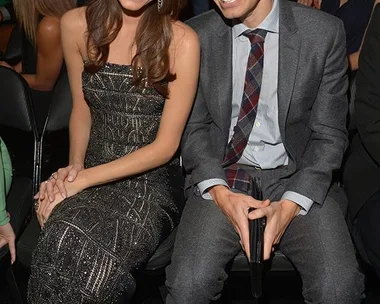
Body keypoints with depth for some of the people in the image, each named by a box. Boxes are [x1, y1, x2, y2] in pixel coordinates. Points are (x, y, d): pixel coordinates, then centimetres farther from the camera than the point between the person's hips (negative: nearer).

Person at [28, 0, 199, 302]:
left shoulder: (182, 41, -11)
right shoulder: (76, 25, 0)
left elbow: (165, 145, -9)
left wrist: (83, 179, -14)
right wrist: (74, 166, -4)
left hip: (153, 178, -2)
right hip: (92, 172, 3)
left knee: (76, 246, -30)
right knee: (63, 242, -30)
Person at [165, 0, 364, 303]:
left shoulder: (325, 33, -5)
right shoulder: (198, 36, -2)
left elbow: (329, 134, -2)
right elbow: (194, 127, 4)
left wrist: (291, 205, -15)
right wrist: (219, 193, -13)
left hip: (296, 176, 0)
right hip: (224, 175, 1)